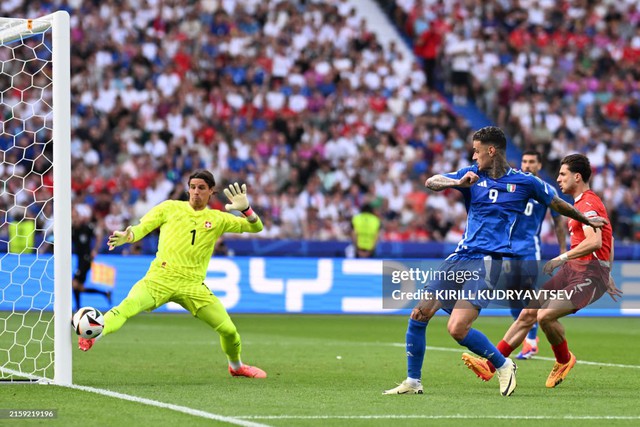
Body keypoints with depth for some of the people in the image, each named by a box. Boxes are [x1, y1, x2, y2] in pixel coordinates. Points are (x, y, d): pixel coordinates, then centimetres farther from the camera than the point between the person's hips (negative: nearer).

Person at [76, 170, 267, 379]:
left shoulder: (218, 219, 12)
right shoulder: (170, 208, 9)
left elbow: (256, 227, 11)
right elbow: (141, 228, 6)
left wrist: (245, 209, -9)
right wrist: (127, 236, -17)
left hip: (193, 285, 2)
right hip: (160, 278, -2)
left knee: (228, 329, 0)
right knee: (128, 306, -31)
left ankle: (236, 366, 28)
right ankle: (92, 336, -37)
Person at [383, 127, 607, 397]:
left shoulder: (524, 182, 2)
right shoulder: (472, 175, 10)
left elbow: (557, 204, 19)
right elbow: (431, 183, -3)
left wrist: (587, 221, 30)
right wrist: (458, 182, -22)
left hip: (487, 261, -5)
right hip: (460, 256, 5)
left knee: (457, 328, -20)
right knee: (419, 315, -2)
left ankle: (503, 366, 2)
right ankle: (413, 382, 11)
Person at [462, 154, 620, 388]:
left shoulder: (588, 204, -14)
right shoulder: (580, 203, 19)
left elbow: (594, 242, -28)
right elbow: (609, 240, 28)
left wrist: (561, 258, -24)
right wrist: (608, 277, 31)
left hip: (590, 275, -10)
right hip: (572, 271, 10)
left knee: (545, 315, -25)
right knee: (528, 313, 3)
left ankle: (564, 360, 3)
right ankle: (490, 365, 5)